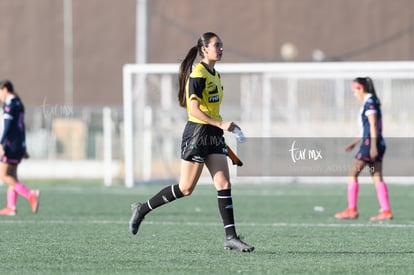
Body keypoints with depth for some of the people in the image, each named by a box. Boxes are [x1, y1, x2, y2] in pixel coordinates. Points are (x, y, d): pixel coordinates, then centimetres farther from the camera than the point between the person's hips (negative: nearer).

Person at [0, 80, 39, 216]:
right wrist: (23, 148, 28)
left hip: (11, 144, -10)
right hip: (20, 145, 10)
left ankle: (30, 195, -20)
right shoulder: (19, 104, 18)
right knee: (11, 176, 10)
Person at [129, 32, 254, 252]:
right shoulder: (197, 75, -14)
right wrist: (221, 124, -28)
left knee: (224, 184, -2)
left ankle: (230, 237, -5)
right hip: (197, 134, -8)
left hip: (213, 136, 8)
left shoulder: (215, 75, 14)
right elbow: (194, 110, -22)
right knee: (185, 189, -2)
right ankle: (142, 209, 16)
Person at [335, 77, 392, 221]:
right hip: (378, 144, 9)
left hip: (370, 144, -9)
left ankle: (352, 210, -2)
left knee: (353, 174, -2)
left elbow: (373, 125, -17)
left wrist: (373, 146, -22)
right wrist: (355, 143, 26)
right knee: (377, 178, 5)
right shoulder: (372, 102, 19)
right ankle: (386, 211, -2)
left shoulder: (369, 102, -10)